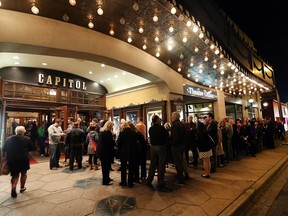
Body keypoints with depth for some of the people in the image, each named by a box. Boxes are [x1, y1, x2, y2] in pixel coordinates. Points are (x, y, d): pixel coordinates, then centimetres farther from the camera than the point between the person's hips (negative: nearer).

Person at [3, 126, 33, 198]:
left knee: (15, 175, 14)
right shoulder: (27, 139, -7)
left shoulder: (9, 139, 0)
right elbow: (31, 148, -1)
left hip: (11, 160, 3)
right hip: (23, 159, -2)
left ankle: (13, 190, -3)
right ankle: (22, 188, 29)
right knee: (24, 173, 19)